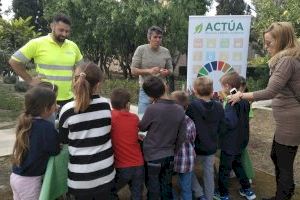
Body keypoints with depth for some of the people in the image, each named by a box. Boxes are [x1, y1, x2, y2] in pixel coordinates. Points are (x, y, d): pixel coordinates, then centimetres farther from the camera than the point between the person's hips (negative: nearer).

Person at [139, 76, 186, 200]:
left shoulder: (152, 109, -22)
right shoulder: (180, 110, -9)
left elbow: (142, 127, -4)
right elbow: (182, 137, -3)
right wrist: (173, 151, 12)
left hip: (152, 156, -4)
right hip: (169, 156, 4)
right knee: (167, 188, 21)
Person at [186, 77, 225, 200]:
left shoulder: (192, 105, -22)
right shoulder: (219, 106, -6)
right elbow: (220, 127, 5)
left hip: (195, 146, -4)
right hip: (211, 147, 4)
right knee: (209, 173, 19)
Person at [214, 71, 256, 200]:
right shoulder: (244, 101, 3)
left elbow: (231, 122, -32)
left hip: (230, 143, -8)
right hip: (241, 141, 9)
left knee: (224, 168, 8)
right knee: (237, 164, 25)